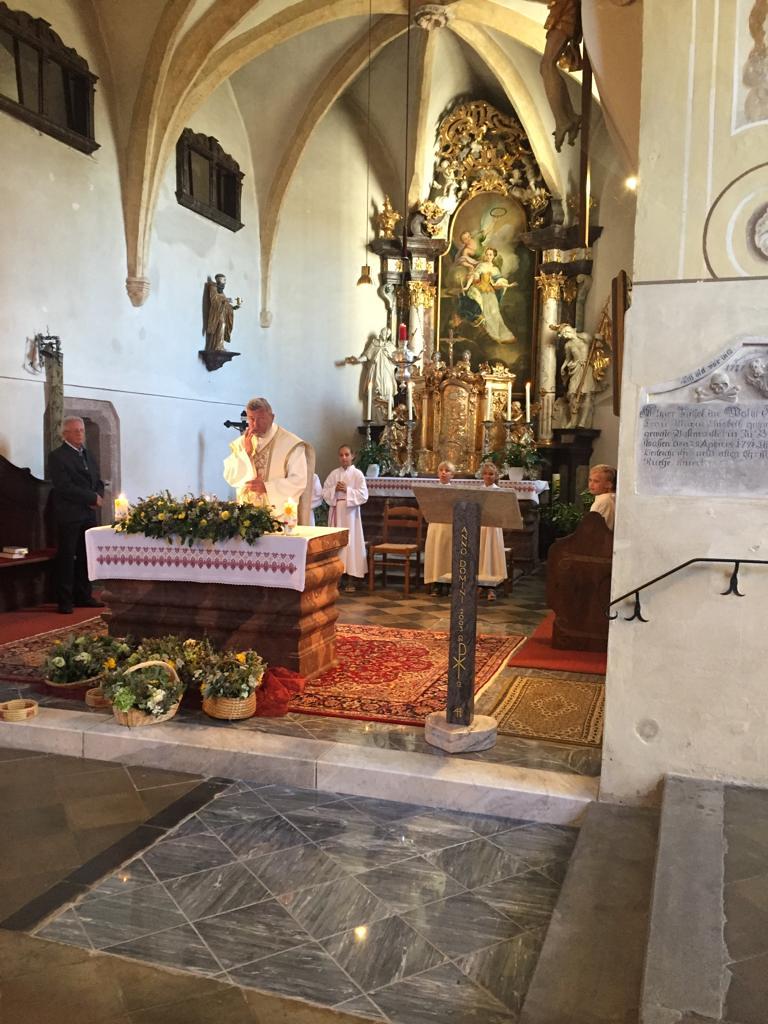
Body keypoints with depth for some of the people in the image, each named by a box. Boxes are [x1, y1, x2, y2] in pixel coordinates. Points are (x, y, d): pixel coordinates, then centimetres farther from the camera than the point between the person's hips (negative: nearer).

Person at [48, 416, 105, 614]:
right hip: (69, 515, -7)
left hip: (89, 514, 7)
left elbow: (98, 483, 19)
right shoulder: (57, 456, -6)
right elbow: (65, 487, -15)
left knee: (86, 556, 9)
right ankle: (64, 602, 1)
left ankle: (83, 596, 17)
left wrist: (98, 497, -3)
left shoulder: (90, 456, 18)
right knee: (66, 557, -3)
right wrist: (93, 498, -13)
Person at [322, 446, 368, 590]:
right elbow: (325, 493, 7)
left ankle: (350, 579, 1)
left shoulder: (357, 474, -2)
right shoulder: (333, 474, 9)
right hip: (335, 511, 3)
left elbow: (363, 495, -8)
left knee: (351, 542, -3)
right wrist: (334, 489, -11)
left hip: (350, 512, -3)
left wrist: (347, 490, -15)